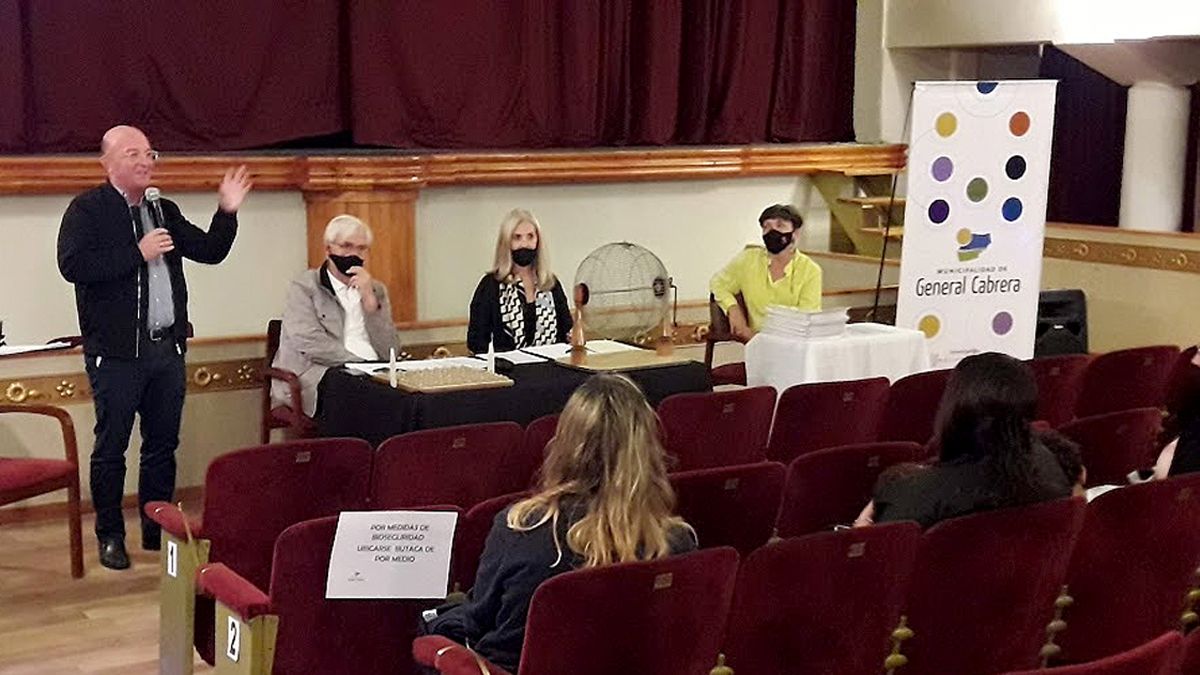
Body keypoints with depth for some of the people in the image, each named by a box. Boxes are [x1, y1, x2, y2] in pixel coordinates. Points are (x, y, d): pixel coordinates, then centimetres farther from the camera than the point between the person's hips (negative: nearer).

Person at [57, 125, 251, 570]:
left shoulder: (164, 211, 15)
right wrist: (138, 253, -19)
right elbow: (72, 265, -18)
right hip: (117, 352, -6)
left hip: (167, 348, 6)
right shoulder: (87, 210, -5)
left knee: (163, 444, 12)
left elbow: (210, 251, 15)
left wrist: (227, 212, -1)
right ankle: (110, 536, 14)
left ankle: (157, 531, 22)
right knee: (111, 448, 3)